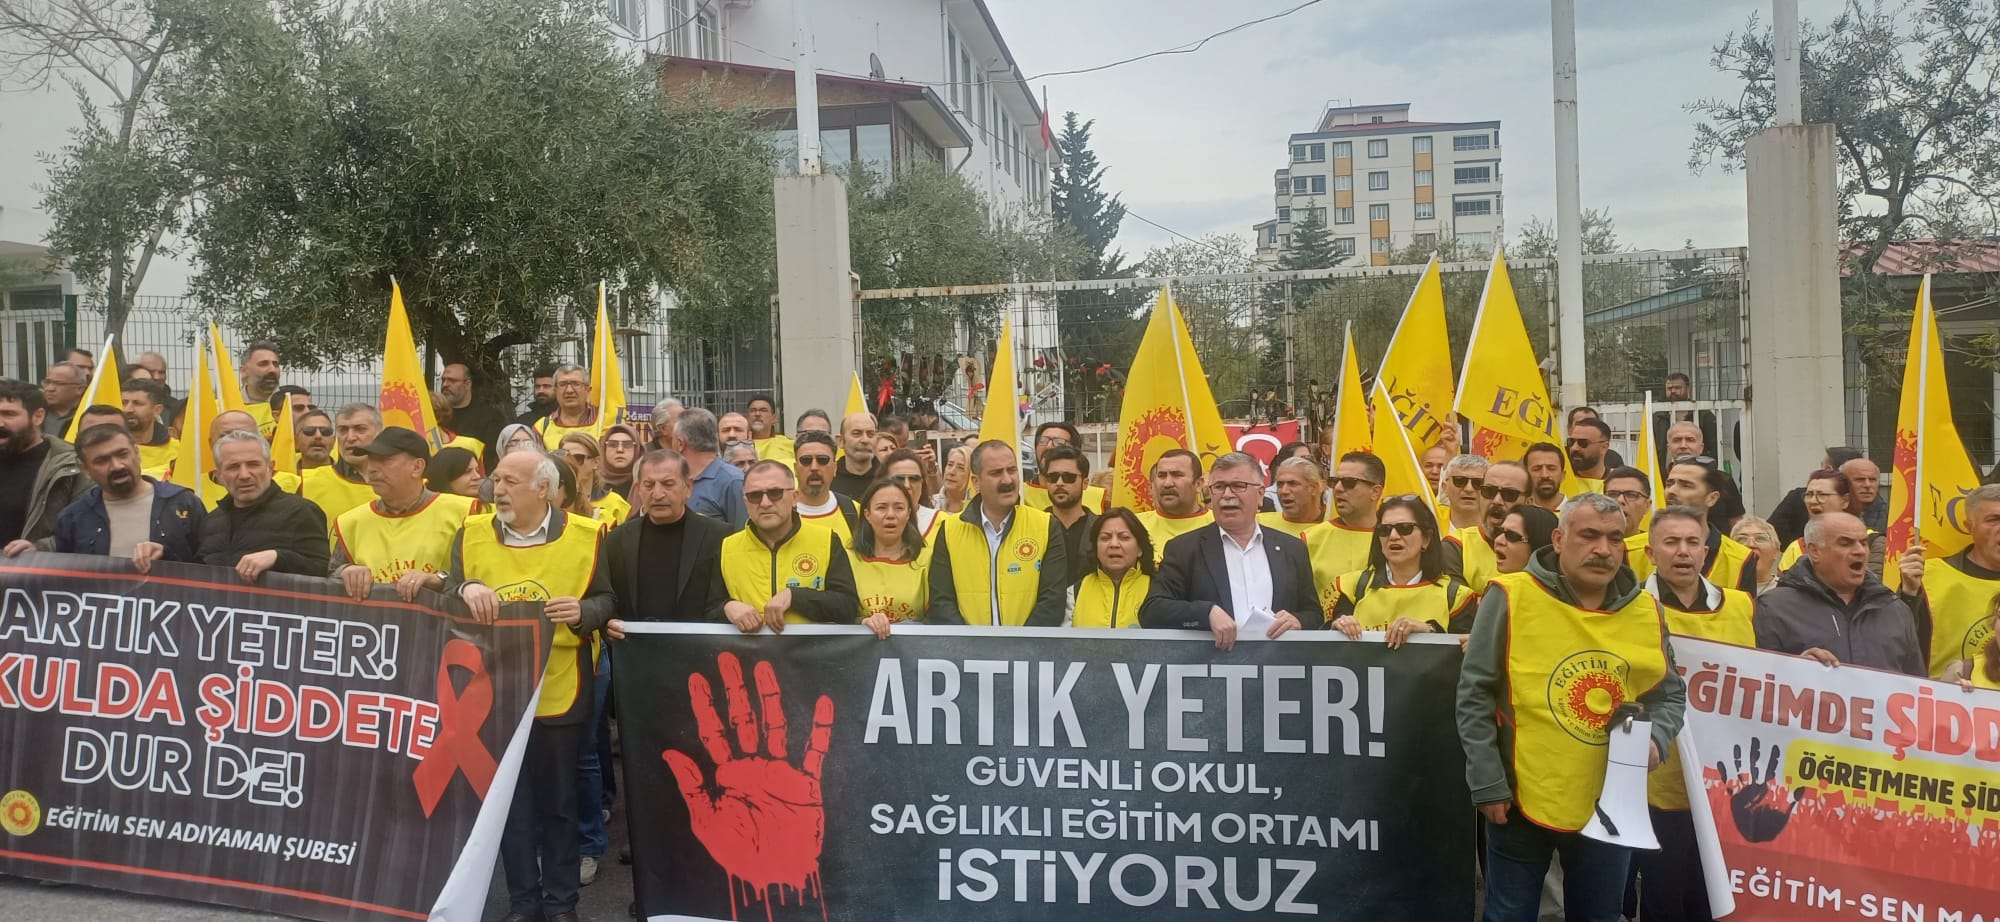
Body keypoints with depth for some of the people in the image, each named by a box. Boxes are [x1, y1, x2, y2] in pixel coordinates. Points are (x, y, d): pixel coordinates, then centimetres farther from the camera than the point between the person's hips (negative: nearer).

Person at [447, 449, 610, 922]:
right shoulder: (472, 534, 1)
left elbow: (606, 600, 1)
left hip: (558, 694, -2)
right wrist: (466, 589, -21)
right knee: (509, 804, 11)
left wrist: (581, 611, -20)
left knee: (558, 802, 10)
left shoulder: (584, 537, -4)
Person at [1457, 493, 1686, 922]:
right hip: (1523, 802, -3)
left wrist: (1655, 739, -8)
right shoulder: (1511, 597, -10)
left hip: (1612, 806, 4)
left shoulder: (1646, 611, 3)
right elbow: (1475, 695, -9)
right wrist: (1487, 785, -12)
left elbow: (1670, 695, 14)